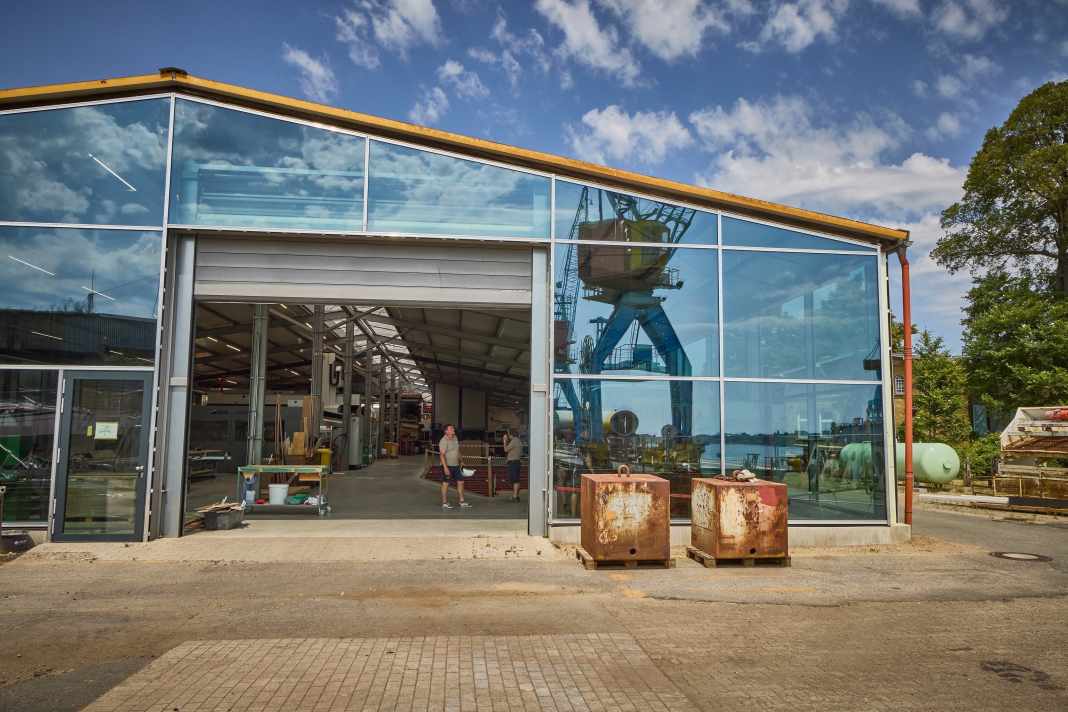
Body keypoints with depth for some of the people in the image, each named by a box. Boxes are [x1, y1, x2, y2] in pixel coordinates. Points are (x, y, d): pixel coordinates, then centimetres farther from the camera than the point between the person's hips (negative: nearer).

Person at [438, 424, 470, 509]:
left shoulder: (455, 438, 8)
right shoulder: (444, 441, -17)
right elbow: (442, 455, -23)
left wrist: (461, 461, 21)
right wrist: (445, 468, -29)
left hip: (456, 465, 8)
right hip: (447, 466, -8)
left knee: (460, 482, 9)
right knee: (445, 483, 1)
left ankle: (462, 502, 18)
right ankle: (444, 503, 10)